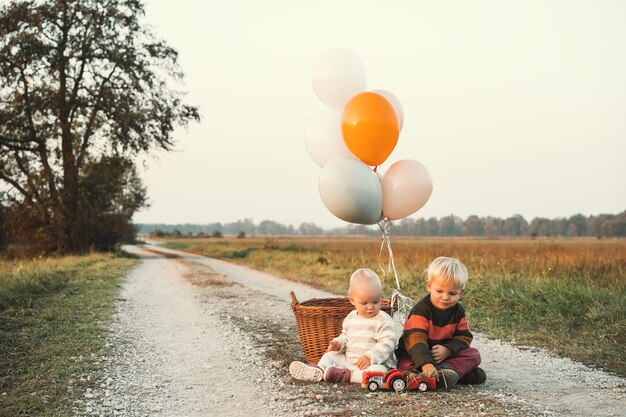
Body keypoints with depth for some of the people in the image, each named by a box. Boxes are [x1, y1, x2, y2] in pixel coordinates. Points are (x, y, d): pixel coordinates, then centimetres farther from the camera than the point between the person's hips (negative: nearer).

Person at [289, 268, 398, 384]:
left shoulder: (383, 321, -11)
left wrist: (370, 357, -28)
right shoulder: (351, 318, 9)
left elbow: (387, 343, -19)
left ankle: (345, 375, -41)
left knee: (379, 371, -38)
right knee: (330, 355, 3)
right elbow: (345, 336, 22)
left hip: (377, 362, -7)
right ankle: (318, 371, -25)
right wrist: (338, 343, -1)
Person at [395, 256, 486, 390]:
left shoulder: (458, 311, 0)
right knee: (406, 364, -37)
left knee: (473, 354, -11)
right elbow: (416, 340, -33)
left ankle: (446, 368, -36)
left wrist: (447, 350, -23)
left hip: (445, 355, 5)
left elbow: (463, 337, -2)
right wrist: (426, 364, -49)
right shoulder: (421, 310, -21)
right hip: (415, 356, -5)